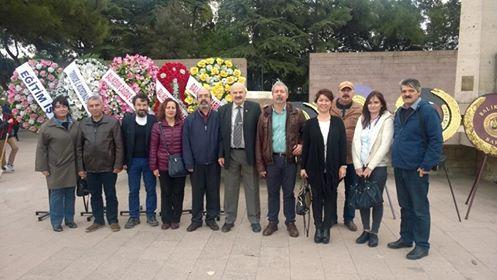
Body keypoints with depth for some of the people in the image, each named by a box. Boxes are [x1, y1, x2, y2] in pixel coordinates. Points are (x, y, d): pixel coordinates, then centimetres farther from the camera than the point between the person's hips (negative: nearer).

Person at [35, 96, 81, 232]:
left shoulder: (75, 125, 4)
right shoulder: (47, 127, -6)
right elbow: (41, 148, -2)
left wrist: (80, 166, 6)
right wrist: (43, 167, -5)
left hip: (71, 167, 3)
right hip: (55, 168, -3)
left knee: (70, 194, 12)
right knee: (56, 195, 4)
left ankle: (69, 219, 26)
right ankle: (56, 222, 18)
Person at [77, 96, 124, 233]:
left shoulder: (113, 122, -7)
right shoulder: (83, 124, 4)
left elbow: (119, 146, -7)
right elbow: (79, 147, 7)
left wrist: (118, 165, -11)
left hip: (108, 167, -3)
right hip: (90, 168, 3)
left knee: (110, 195, 9)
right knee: (95, 195, 14)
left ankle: (113, 221, 22)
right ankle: (98, 221, 28)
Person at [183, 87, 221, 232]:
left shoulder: (218, 117, 0)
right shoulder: (190, 119, 2)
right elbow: (186, 143, 0)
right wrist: (189, 163, -5)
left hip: (213, 163, 0)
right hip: (196, 164, 1)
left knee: (213, 192, 9)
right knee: (197, 193, 10)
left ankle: (211, 218, 24)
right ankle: (196, 219, 23)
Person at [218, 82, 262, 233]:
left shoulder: (254, 108, -3)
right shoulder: (223, 110, 4)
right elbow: (221, 134, 6)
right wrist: (221, 154, 0)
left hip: (249, 153, -2)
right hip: (231, 154, 2)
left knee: (252, 189, 8)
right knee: (230, 188, 12)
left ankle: (254, 220, 21)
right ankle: (229, 219, 25)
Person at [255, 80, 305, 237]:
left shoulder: (296, 114, 1)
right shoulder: (265, 115, 2)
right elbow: (259, 141, 2)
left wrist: (301, 145, -8)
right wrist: (260, 165, -2)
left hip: (290, 159, -1)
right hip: (271, 159, 1)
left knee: (288, 193, 10)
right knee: (272, 192, 11)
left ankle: (290, 222, 24)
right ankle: (272, 222, 25)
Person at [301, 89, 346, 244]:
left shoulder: (338, 122, 3)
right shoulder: (310, 123, 2)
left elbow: (343, 144, 2)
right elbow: (305, 146, 2)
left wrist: (343, 165, -4)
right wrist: (303, 166, -1)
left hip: (333, 167, 0)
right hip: (315, 166, 0)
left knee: (330, 197, 7)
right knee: (317, 196, 8)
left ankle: (326, 228, 19)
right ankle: (318, 228, 19)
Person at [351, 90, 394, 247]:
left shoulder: (387, 120, -4)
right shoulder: (362, 119, 9)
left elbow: (385, 146, -11)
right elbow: (356, 142, 2)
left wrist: (370, 167, -14)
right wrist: (358, 165, -7)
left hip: (378, 167, -4)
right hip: (361, 167, 4)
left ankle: (374, 233, 17)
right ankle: (365, 230, 22)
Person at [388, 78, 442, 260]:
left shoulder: (427, 111, -11)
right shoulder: (399, 112, 13)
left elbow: (436, 140, -15)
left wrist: (426, 165, -17)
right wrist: (396, 160, 15)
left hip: (417, 169, -7)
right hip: (399, 168, 7)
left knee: (420, 209, 2)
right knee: (405, 206, 17)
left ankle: (422, 245, 13)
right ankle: (406, 238, 29)